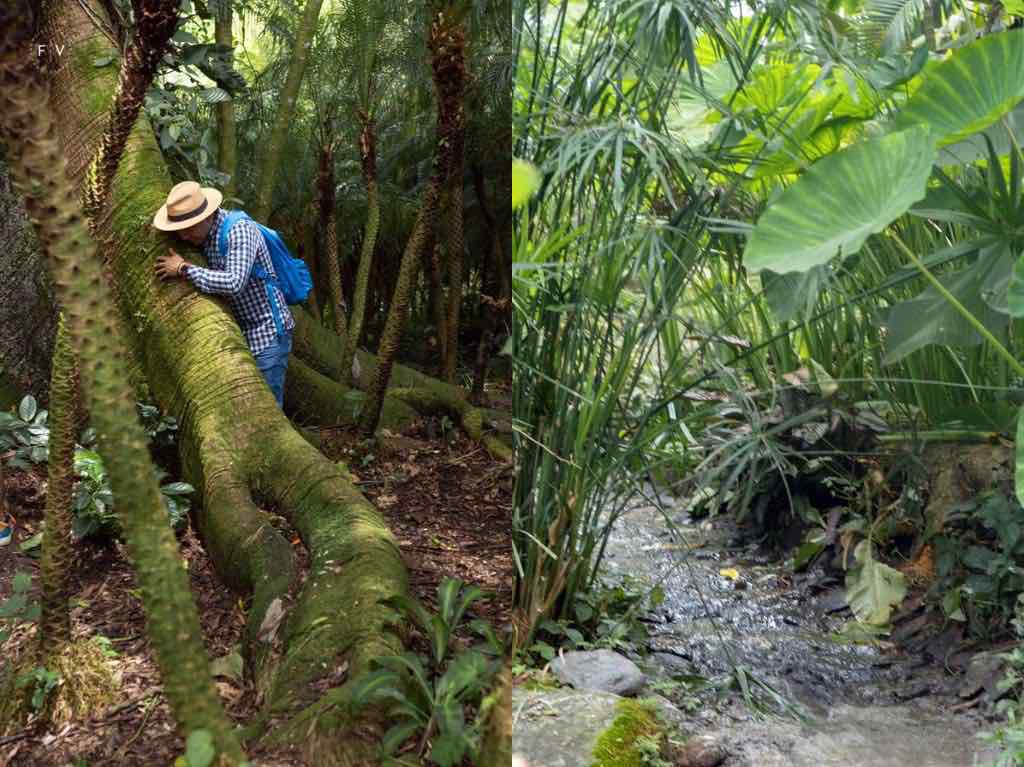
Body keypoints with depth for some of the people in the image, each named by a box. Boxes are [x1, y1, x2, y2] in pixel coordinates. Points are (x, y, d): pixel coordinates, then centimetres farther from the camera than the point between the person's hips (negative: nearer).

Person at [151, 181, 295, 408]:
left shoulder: (240, 229, -20)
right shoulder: (203, 236, 5)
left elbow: (234, 283, -33)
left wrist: (184, 269, -23)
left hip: (267, 333, -9)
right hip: (238, 332, 9)